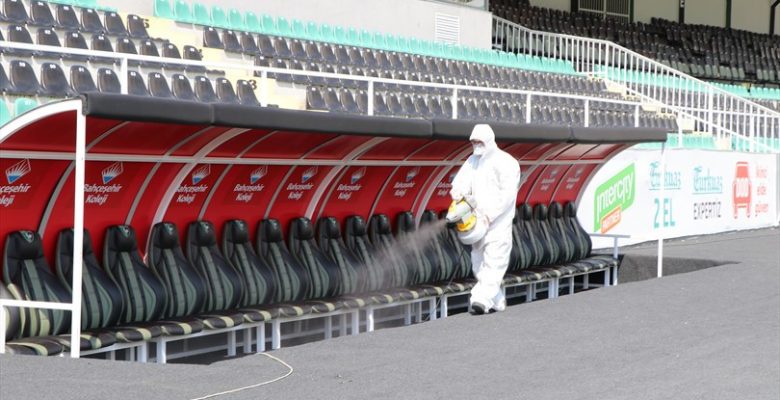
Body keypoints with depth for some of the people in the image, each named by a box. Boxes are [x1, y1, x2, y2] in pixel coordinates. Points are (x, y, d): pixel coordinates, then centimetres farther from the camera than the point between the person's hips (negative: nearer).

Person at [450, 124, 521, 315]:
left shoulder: (505, 162, -8)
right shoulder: (473, 161, 14)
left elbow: (507, 194, -15)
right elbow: (461, 180, 4)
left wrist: (490, 214, -21)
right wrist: (458, 192, -21)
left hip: (498, 222, -8)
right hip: (478, 220, 8)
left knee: (494, 261, -14)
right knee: (479, 263, 8)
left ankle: (482, 299, -25)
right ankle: (497, 301, 18)